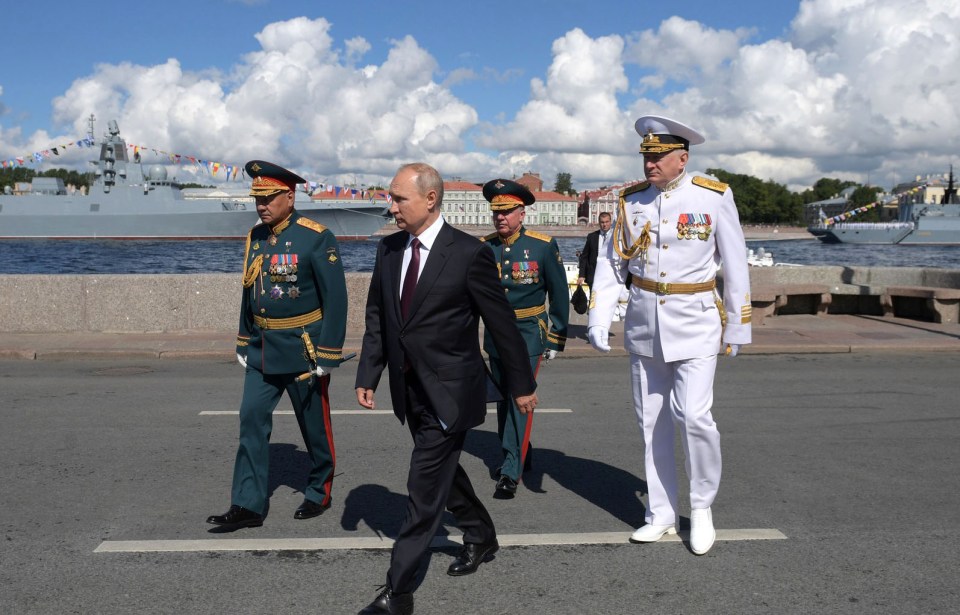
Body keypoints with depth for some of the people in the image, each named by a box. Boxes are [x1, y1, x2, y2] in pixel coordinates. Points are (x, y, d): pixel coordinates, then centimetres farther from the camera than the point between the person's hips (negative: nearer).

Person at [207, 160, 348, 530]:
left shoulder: (316, 238, -14)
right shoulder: (254, 237, 6)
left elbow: (336, 299, -14)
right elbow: (249, 293, 15)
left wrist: (326, 356, -16)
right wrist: (243, 344, 16)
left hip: (303, 348, -6)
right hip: (263, 349, 6)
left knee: (314, 425, 9)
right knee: (251, 420, 1)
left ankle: (319, 492, 28)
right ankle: (247, 505, 7)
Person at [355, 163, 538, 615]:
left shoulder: (469, 254, -15)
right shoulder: (388, 249, 3)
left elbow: (501, 322, -9)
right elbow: (376, 318, 10)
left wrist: (522, 384, -3)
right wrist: (367, 375, 5)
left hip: (449, 391, -7)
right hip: (410, 388, 7)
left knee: (424, 491, -4)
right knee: (442, 470, 23)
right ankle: (481, 536, 47)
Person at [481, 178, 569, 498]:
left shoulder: (544, 245, -8)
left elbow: (559, 294, -1)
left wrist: (556, 339, 0)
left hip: (528, 332, -4)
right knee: (504, 397, 14)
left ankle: (511, 472, -9)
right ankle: (519, 455, 34)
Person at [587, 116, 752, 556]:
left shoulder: (714, 198, -5)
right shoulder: (631, 201, 3)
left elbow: (735, 264, 0)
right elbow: (612, 262, 6)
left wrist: (738, 325, 1)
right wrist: (598, 317, -3)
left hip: (694, 322, -3)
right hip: (643, 323, 4)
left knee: (693, 415, -14)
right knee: (651, 422, 8)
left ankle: (702, 507, 10)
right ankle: (661, 514, 22)